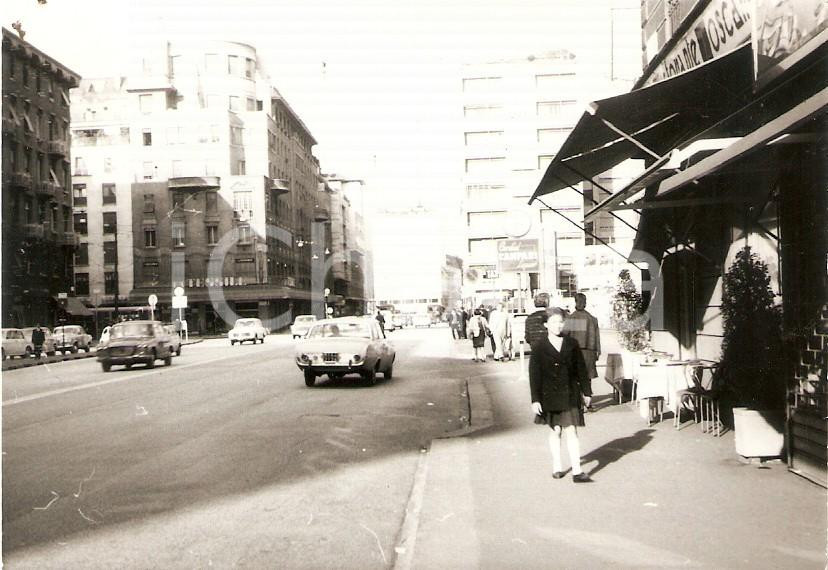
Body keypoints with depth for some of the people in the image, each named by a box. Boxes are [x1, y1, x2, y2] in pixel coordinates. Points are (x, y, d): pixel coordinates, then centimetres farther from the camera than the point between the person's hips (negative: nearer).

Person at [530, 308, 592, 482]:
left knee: (571, 431, -4)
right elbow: (534, 374, -4)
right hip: (549, 395, 0)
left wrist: (586, 391, 7)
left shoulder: (571, 344, 1)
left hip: (570, 394, 0)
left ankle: (577, 471, -3)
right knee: (555, 430, 12)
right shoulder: (539, 346, -5)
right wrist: (535, 399, -7)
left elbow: (581, 368, 7)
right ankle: (557, 466, 26)